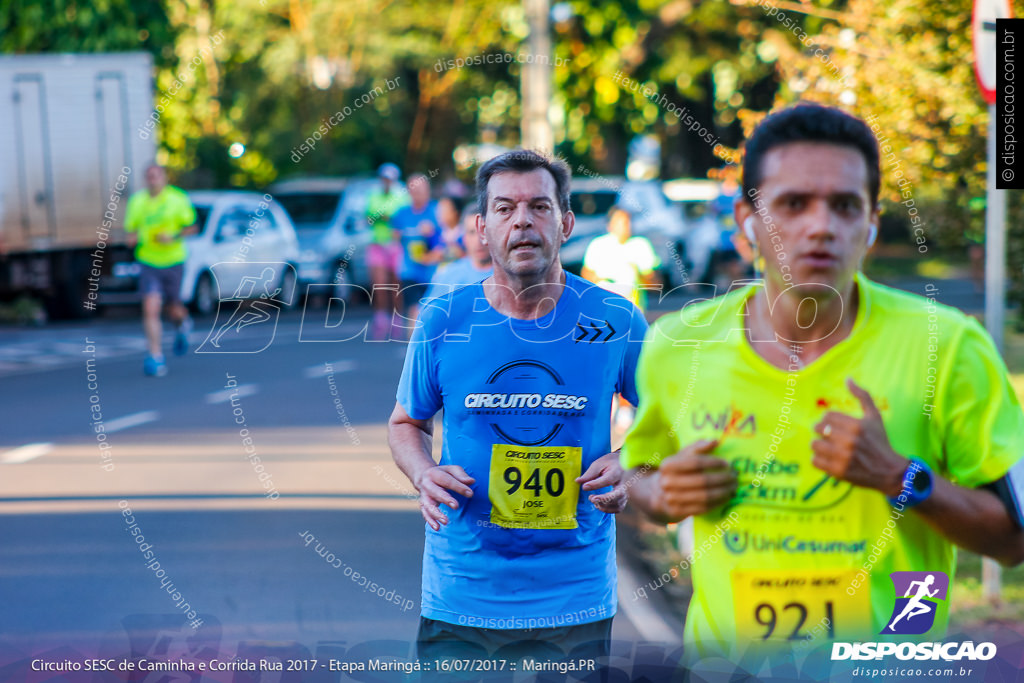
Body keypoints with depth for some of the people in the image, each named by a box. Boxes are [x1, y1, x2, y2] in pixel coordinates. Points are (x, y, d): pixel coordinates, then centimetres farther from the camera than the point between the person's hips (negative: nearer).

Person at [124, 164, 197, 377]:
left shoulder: (178, 199, -4)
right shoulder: (136, 201, 4)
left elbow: (192, 227, 0)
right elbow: (130, 229, 12)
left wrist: (174, 237, -17)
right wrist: (133, 237, -11)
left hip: (173, 261, -1)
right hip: (148, 262, 1)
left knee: (173, 309, 10)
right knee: (150, 309, -13)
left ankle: (183, 324, 48)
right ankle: (156, 357, -12)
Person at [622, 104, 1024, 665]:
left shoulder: (946, 346, -11)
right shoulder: (677, 346, -4)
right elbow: (640, 472, 14)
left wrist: (899, 477, -22)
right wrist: (661, 494, -7)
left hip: (888, 660, -1)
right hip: (720, 649, 2)